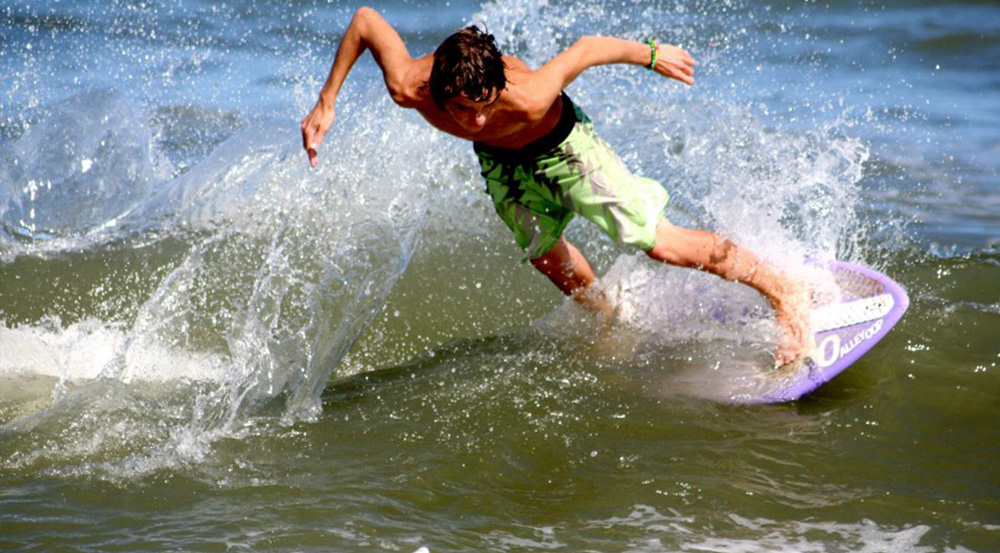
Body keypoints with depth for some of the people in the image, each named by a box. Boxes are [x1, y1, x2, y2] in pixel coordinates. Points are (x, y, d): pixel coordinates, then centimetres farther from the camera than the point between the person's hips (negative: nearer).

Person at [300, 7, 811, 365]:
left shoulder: (527, 98, -46)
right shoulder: (409, 89, -37)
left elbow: (586, 48, -30)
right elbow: (365, 19, -20)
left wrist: (652, 55, -13)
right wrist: (326, 103, -16)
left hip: (559, 144, -5)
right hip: (500, 160, 5)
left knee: (661, 244, -8)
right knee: (545, 254, 22)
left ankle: (782, 290, 7)